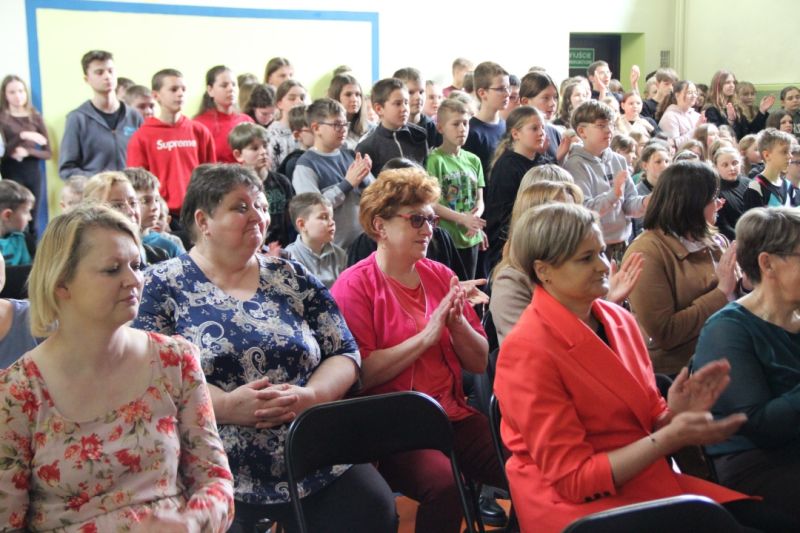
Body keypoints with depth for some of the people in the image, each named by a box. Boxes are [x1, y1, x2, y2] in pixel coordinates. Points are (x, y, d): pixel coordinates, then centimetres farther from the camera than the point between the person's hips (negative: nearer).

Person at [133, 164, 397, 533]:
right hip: (216, 475, -3)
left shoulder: (292, 278, 12)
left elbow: (346, 353, 9)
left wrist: (309, 396, -12)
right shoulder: (163, 285, 3)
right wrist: (226, 405, -21)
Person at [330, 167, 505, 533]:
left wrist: (457, 322, -7)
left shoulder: (441, 276, 11)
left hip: (453, 416, 5)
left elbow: (479, 362, 11)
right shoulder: (354, 285, -4)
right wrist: (426, 336, -15)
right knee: (443, 486, -31)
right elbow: (361, 375, -15)